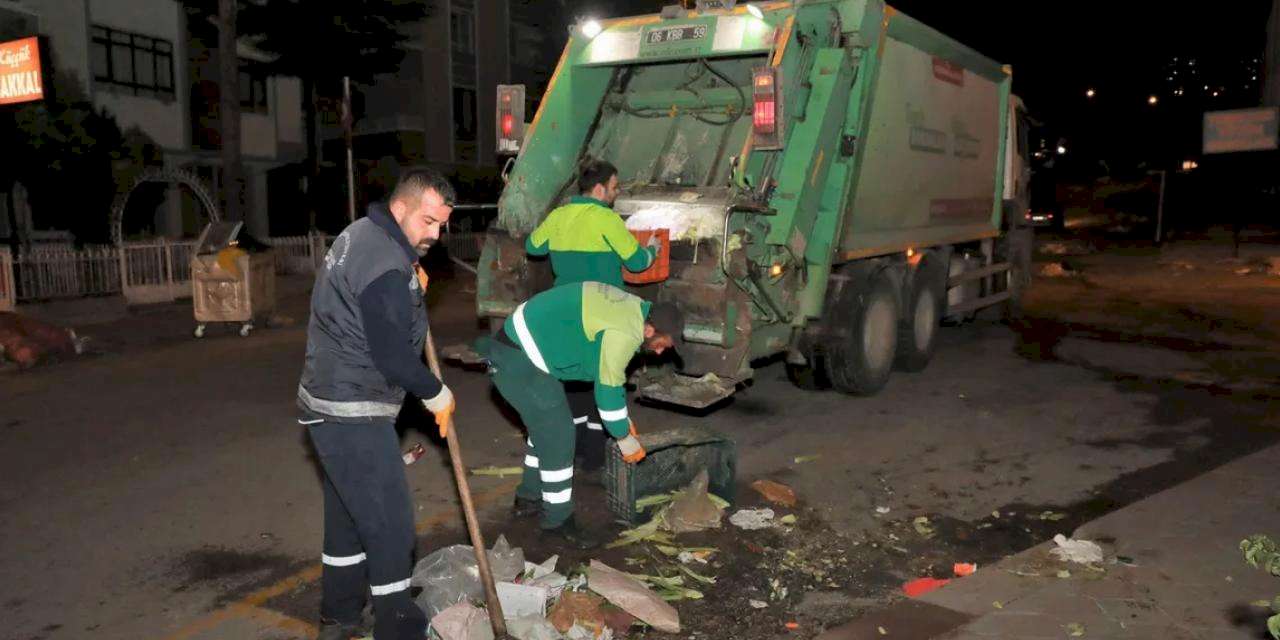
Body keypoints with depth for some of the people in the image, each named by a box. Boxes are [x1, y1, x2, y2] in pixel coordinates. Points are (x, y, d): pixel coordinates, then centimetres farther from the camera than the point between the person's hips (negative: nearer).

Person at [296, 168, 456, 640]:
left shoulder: (362, 234, 10)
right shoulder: (386, 266, -23)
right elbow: (393, 355, -23)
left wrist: (412, 289, 3)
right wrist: (435, 393, -7)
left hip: (330, 405, 11)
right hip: (353, 414, -11)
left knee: (347, 512, 21)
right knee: (389, 524, -1)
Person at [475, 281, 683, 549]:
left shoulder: (634, 309, 8)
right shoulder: (624, 334, -23)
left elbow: (611, 375, 18)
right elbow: (608, 389, -16)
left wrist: (624, 418, 19)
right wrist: (625, 438, -3)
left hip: (519, 345, 10)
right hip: (518, 359, -10)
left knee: (546, 426, 21)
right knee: (558, 435, -5)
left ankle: (529, 497, 34)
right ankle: (558, 520, 7)